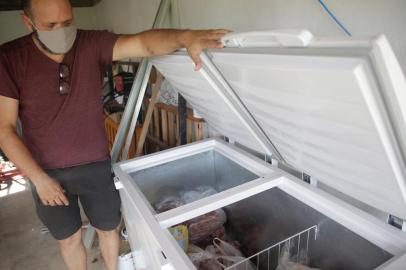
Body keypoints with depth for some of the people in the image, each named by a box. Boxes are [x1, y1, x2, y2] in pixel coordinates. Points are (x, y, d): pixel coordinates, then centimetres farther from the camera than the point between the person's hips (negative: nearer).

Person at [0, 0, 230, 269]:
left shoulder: (93, 44, -12)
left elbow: (143, 42, -28)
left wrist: (184, 37, -48)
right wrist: (39, 178, -13)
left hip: (96, 166, 1)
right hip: (46, 173, 0)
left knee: (108, 228, 18)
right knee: (69, 238, 20)